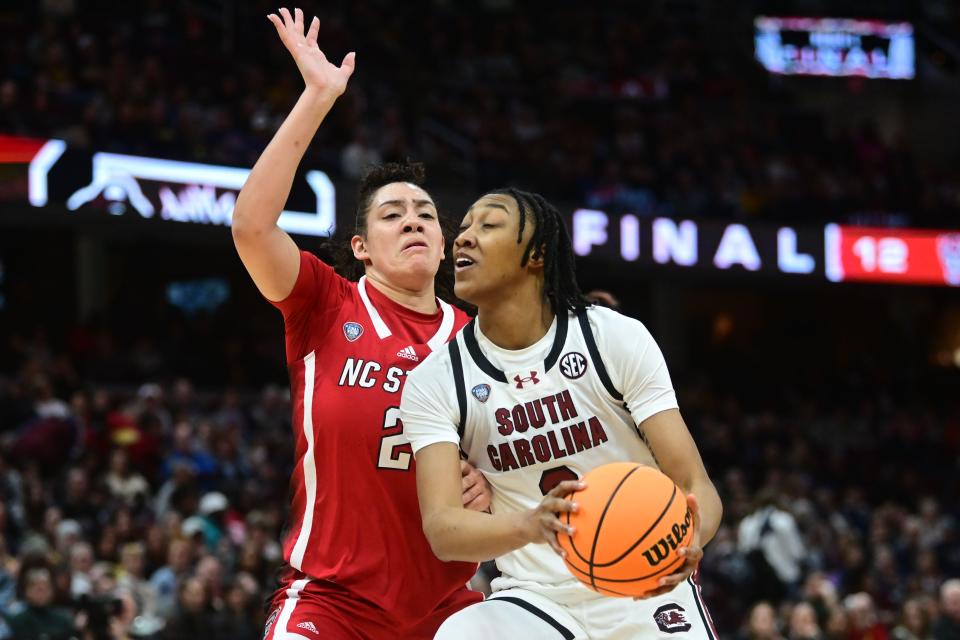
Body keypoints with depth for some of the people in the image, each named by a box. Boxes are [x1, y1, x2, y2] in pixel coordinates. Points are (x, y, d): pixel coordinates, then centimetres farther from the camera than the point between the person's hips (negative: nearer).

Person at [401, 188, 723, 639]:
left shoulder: (618, 338, -8)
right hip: (532, 597, 1)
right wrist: (529, 526, -41)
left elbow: (695, 484, -11)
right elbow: (441, 528, -19)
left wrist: (691, 534, -36)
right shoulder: (434, 382, -6)